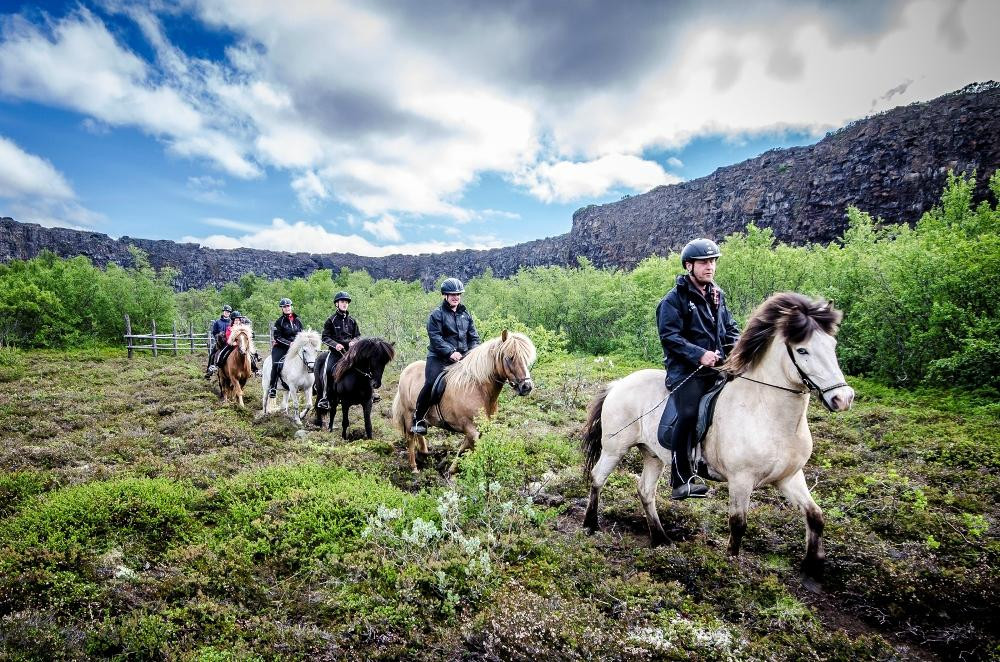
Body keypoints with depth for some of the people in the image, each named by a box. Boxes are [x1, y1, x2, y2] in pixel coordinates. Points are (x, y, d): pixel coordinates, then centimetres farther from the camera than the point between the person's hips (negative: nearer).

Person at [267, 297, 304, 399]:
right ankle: (272, 387, -15)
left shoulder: (297, 320, 11)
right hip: (281, 348, -3)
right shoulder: (279, 321, 1)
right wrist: (289, 343, -17)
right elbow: (278, 337, -5)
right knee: (276, 365, -23)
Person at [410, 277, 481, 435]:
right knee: (431, 383, -23)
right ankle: (418, 419, -9)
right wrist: (451, 352, -21)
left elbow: (474, 337, 16)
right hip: (439, 358, -5)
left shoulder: (466, 315, 15)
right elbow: (435, 337, -11)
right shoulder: (437, 314, 0)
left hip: (462, 357, 5)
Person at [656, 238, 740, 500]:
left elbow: (731, 328, 22)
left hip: (717, 366, 7)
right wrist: (699, 354, -23)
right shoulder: (674, 299, -5)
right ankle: (681, 481, -17)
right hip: (685, 370, -7)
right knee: (689, 413, -24)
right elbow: (670, 337, -13)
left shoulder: (717, 296, 17)